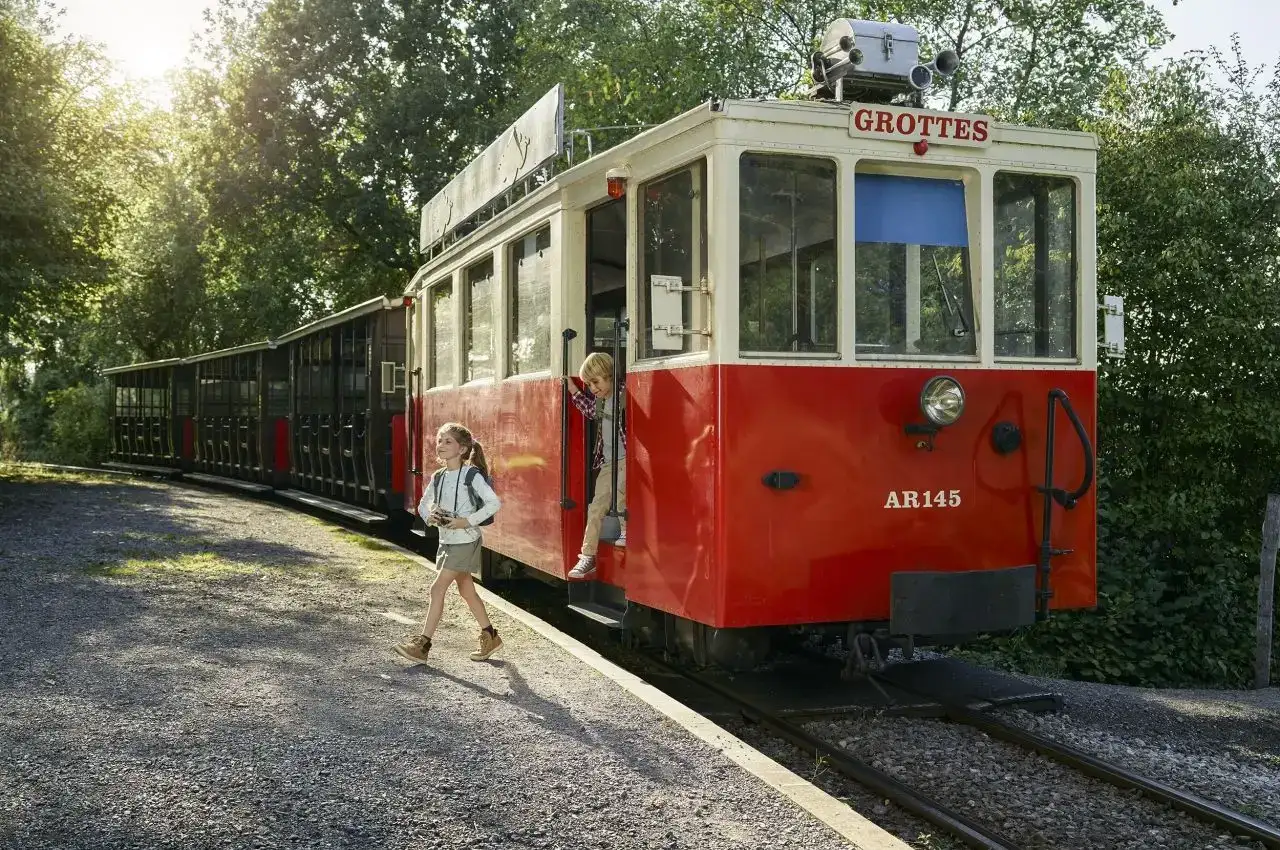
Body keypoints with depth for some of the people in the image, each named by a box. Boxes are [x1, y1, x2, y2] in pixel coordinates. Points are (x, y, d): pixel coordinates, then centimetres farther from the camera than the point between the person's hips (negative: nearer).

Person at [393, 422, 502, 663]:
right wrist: (430, 517, -5)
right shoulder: (438, 478, 7)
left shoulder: (472, 475, -13)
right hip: (446, 541, 7)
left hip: (465, 540, -7)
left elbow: (494, 503, -18)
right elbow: (423, 505, 17)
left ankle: (423, 643, -6)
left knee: (438, 588, -10)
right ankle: (490, 637, 28)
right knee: (466, 590, 14)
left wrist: (467, 521, -21)